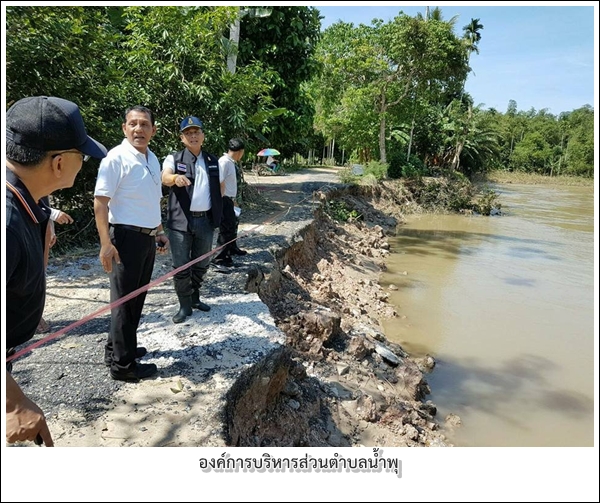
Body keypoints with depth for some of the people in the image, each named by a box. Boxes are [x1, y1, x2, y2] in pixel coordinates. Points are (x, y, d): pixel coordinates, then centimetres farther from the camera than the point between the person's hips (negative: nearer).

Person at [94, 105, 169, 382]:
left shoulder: (152, 159, 11)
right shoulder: (116, 158, -14)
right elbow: (100, 202, -17)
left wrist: (159, 232, 22)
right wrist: (106, 243, -22)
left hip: (148, 238, 8)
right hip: (127, 237, -8)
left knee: (137, 298, 18)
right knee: (125, 301, 1)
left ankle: (117, 349, 35)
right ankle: (123, 365, 14)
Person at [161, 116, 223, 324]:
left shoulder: (213, 161, 11)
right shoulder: (174, 159, -2)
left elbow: (220, 187, 22)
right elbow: (164, 177, -22)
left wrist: (216, 210, 9)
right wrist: (175, 178, -45)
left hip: (205, 220, 4)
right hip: (181, 221, -4)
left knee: (201, 264, 16)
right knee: (181, 266, 1)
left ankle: (194, 298, 35)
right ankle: (185, 305, 16)